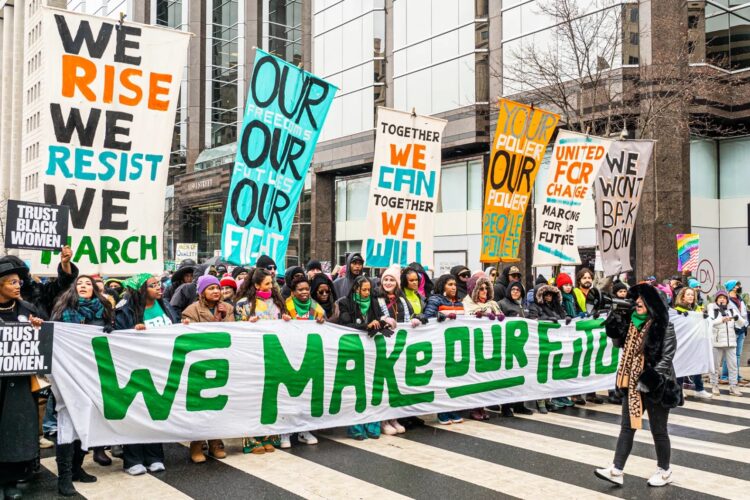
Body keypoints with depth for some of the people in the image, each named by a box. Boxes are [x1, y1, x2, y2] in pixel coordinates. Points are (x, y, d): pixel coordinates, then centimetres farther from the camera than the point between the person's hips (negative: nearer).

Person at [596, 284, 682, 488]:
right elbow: (619, 343, 15)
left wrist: (648, 381, -17)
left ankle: (665, 471, 26)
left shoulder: (663, 327, -13)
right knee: (627, 426, 5)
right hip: (633, 383, 6)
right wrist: (616, 324, -2)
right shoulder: (632, 321, 5)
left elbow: (666, 358, -14)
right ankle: (617, 470, 6)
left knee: (658, 429, 8)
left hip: (655, 386, -6)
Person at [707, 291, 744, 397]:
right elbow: (709, 322, -15)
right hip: (717, 341, -3)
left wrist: (738, 318, -14)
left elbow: (742, 324, 7)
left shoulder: (732, 309, 11)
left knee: (733, 365, 3)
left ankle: (733, 387, 9)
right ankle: (714, 386, 12)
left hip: (731, 341, 3)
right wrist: (722, 319, -27)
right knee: (715, 365, 4)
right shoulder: (712, 309, 0)